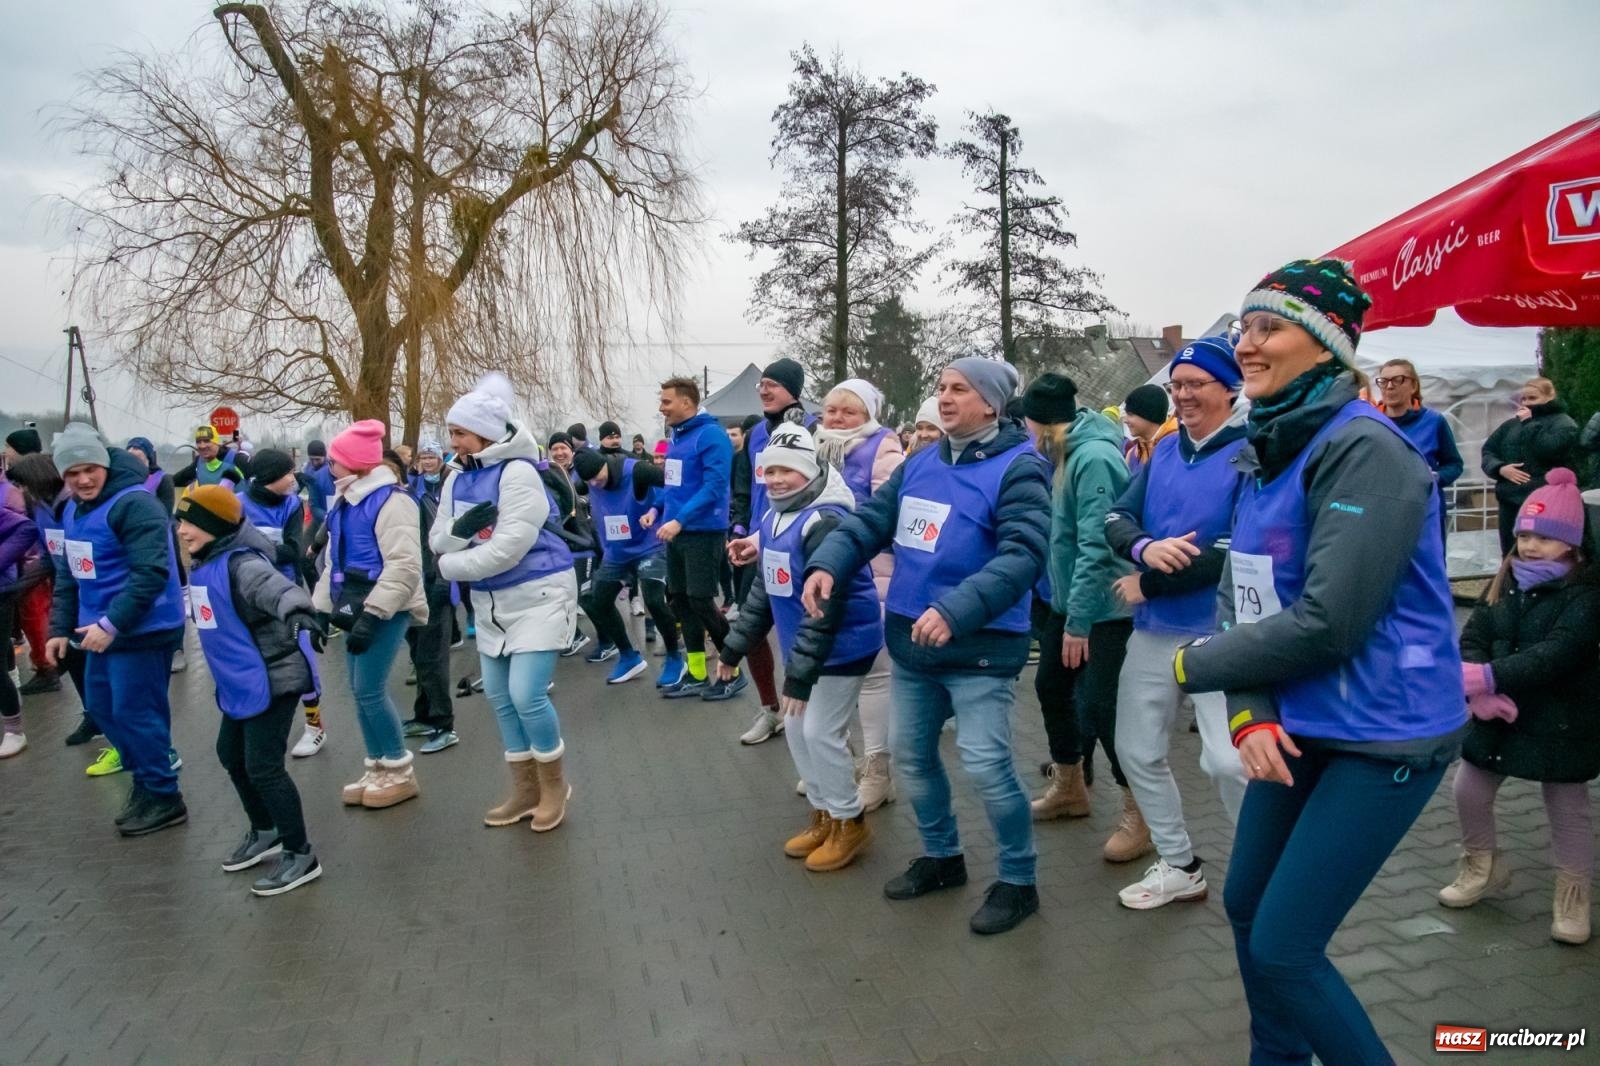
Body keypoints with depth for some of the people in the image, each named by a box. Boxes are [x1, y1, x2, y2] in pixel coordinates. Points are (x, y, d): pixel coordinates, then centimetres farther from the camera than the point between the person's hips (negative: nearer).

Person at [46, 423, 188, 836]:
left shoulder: (134, 503, -19)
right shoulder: (72, 510, 11)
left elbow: (150, 573, -26)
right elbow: (69, 575, 19)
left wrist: (111, 624, -26)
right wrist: (61, 627, 13)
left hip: (142, 632, -9)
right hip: (102, 630, 9)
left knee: (134, 712, -3)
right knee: (101, 707, 16)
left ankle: (164, 798, 11)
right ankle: (147, 775, 32)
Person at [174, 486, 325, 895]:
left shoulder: (241, 564, -24)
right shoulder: (205, 564, 7)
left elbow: (275, 586, -46)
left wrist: (297, 611, -67)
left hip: (272, 679, -10)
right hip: (240, 682, 10)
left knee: (263, 767, -7)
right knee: (231, 755, 22)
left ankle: (300, 854, 6)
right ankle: (264, 832, 41)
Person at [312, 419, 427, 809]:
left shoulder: (390, 500, -15)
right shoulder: (344, 502, 15)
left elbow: (404, 565, -23)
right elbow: (334, 559, 24)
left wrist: (372, 614, -26)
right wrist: (322, 608, 19)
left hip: (384, 612, -9)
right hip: (356, 609, 9)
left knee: (369, 690, -8)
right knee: (360, 691, 10)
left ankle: (400, 772, 6)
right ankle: (377, 769, 22)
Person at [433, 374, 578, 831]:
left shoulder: (517, 472, -19)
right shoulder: (457, 478, 5)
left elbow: (508, 548, -26)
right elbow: (438, 540, 2)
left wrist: (449, 566, -15)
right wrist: (458, 529, -21)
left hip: (538, 594, -8)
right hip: (491, 601, 8)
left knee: (527, 695, -12)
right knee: (500, 696, 12)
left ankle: (554, 785, 12)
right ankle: (525, 789, 27)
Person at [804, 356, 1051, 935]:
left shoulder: (1019, 467, -13)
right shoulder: (920, 462, 9)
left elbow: (1021, 556, -25)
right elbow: (871, 519, 7)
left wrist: (956, 611, -36)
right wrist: (827, 563, -13)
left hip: (980, 645, -7)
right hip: (911, 639, 8)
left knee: (985, 763, -8)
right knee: (910, 752, 17)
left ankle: (1018, 880, 16)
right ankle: (942, 856, 38)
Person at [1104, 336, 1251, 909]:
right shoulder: (1164, 450, 8)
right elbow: (1117, 517, 2)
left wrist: (1147, 584, -15)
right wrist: (1144, 547, -21)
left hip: (1221, 630, -7)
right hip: (1154, 629, 7)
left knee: (1228, 761, -15)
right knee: (1137, 749, 13)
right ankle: (1179, 866, 32)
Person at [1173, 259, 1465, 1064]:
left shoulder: (1362, 449, -19)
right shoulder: (1264, 451, 7)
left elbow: (1330, 621, -26)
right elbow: (1239, 596, 4)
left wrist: (1196, 664, -13)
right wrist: (1248, 711, -11)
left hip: (1383, 733, -8)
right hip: (1299, 723, 8)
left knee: (1284, 946, -4)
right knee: (1247, 904, 18)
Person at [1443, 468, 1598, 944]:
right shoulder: (1506, 583, 2)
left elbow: (1558, 652, -29)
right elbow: (1473, 636, -6)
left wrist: (1489, 677, -40)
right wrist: (1478, 691, -24)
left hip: (1561, 724, -5)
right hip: (1499, 716, 5)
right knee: (1469, 790, 9)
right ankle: (1483, 866, 34)